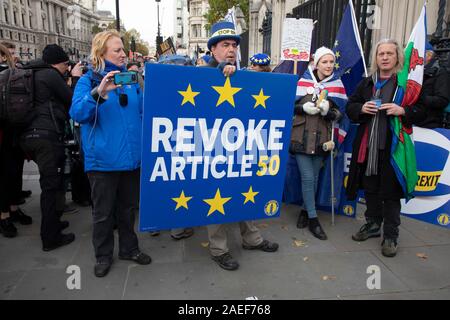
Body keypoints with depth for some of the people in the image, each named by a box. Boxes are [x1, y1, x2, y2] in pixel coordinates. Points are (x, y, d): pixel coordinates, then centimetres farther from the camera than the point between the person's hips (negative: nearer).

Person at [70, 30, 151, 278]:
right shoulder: (89, 80, -4)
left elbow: (142, 113, 18)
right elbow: (76, 113, -18)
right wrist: (98, 93, -32)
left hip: (132, 156, 4)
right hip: (103, 159, -4)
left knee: (129, 207, 17)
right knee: (103, 212, 10)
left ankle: (129, 248, 36)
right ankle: (103, 255, 30)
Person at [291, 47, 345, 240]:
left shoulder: (337, 85, 5)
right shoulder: (303, 82, 0)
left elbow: (340, 114, 4)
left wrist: (327, 111, -18)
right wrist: (304, 108, -16)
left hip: (321, 139, 2)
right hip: (302, 137, -2)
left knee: (314, 178, 11)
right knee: (307, 177, -5)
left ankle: (306, 210, 31)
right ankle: (313, 219, 8)